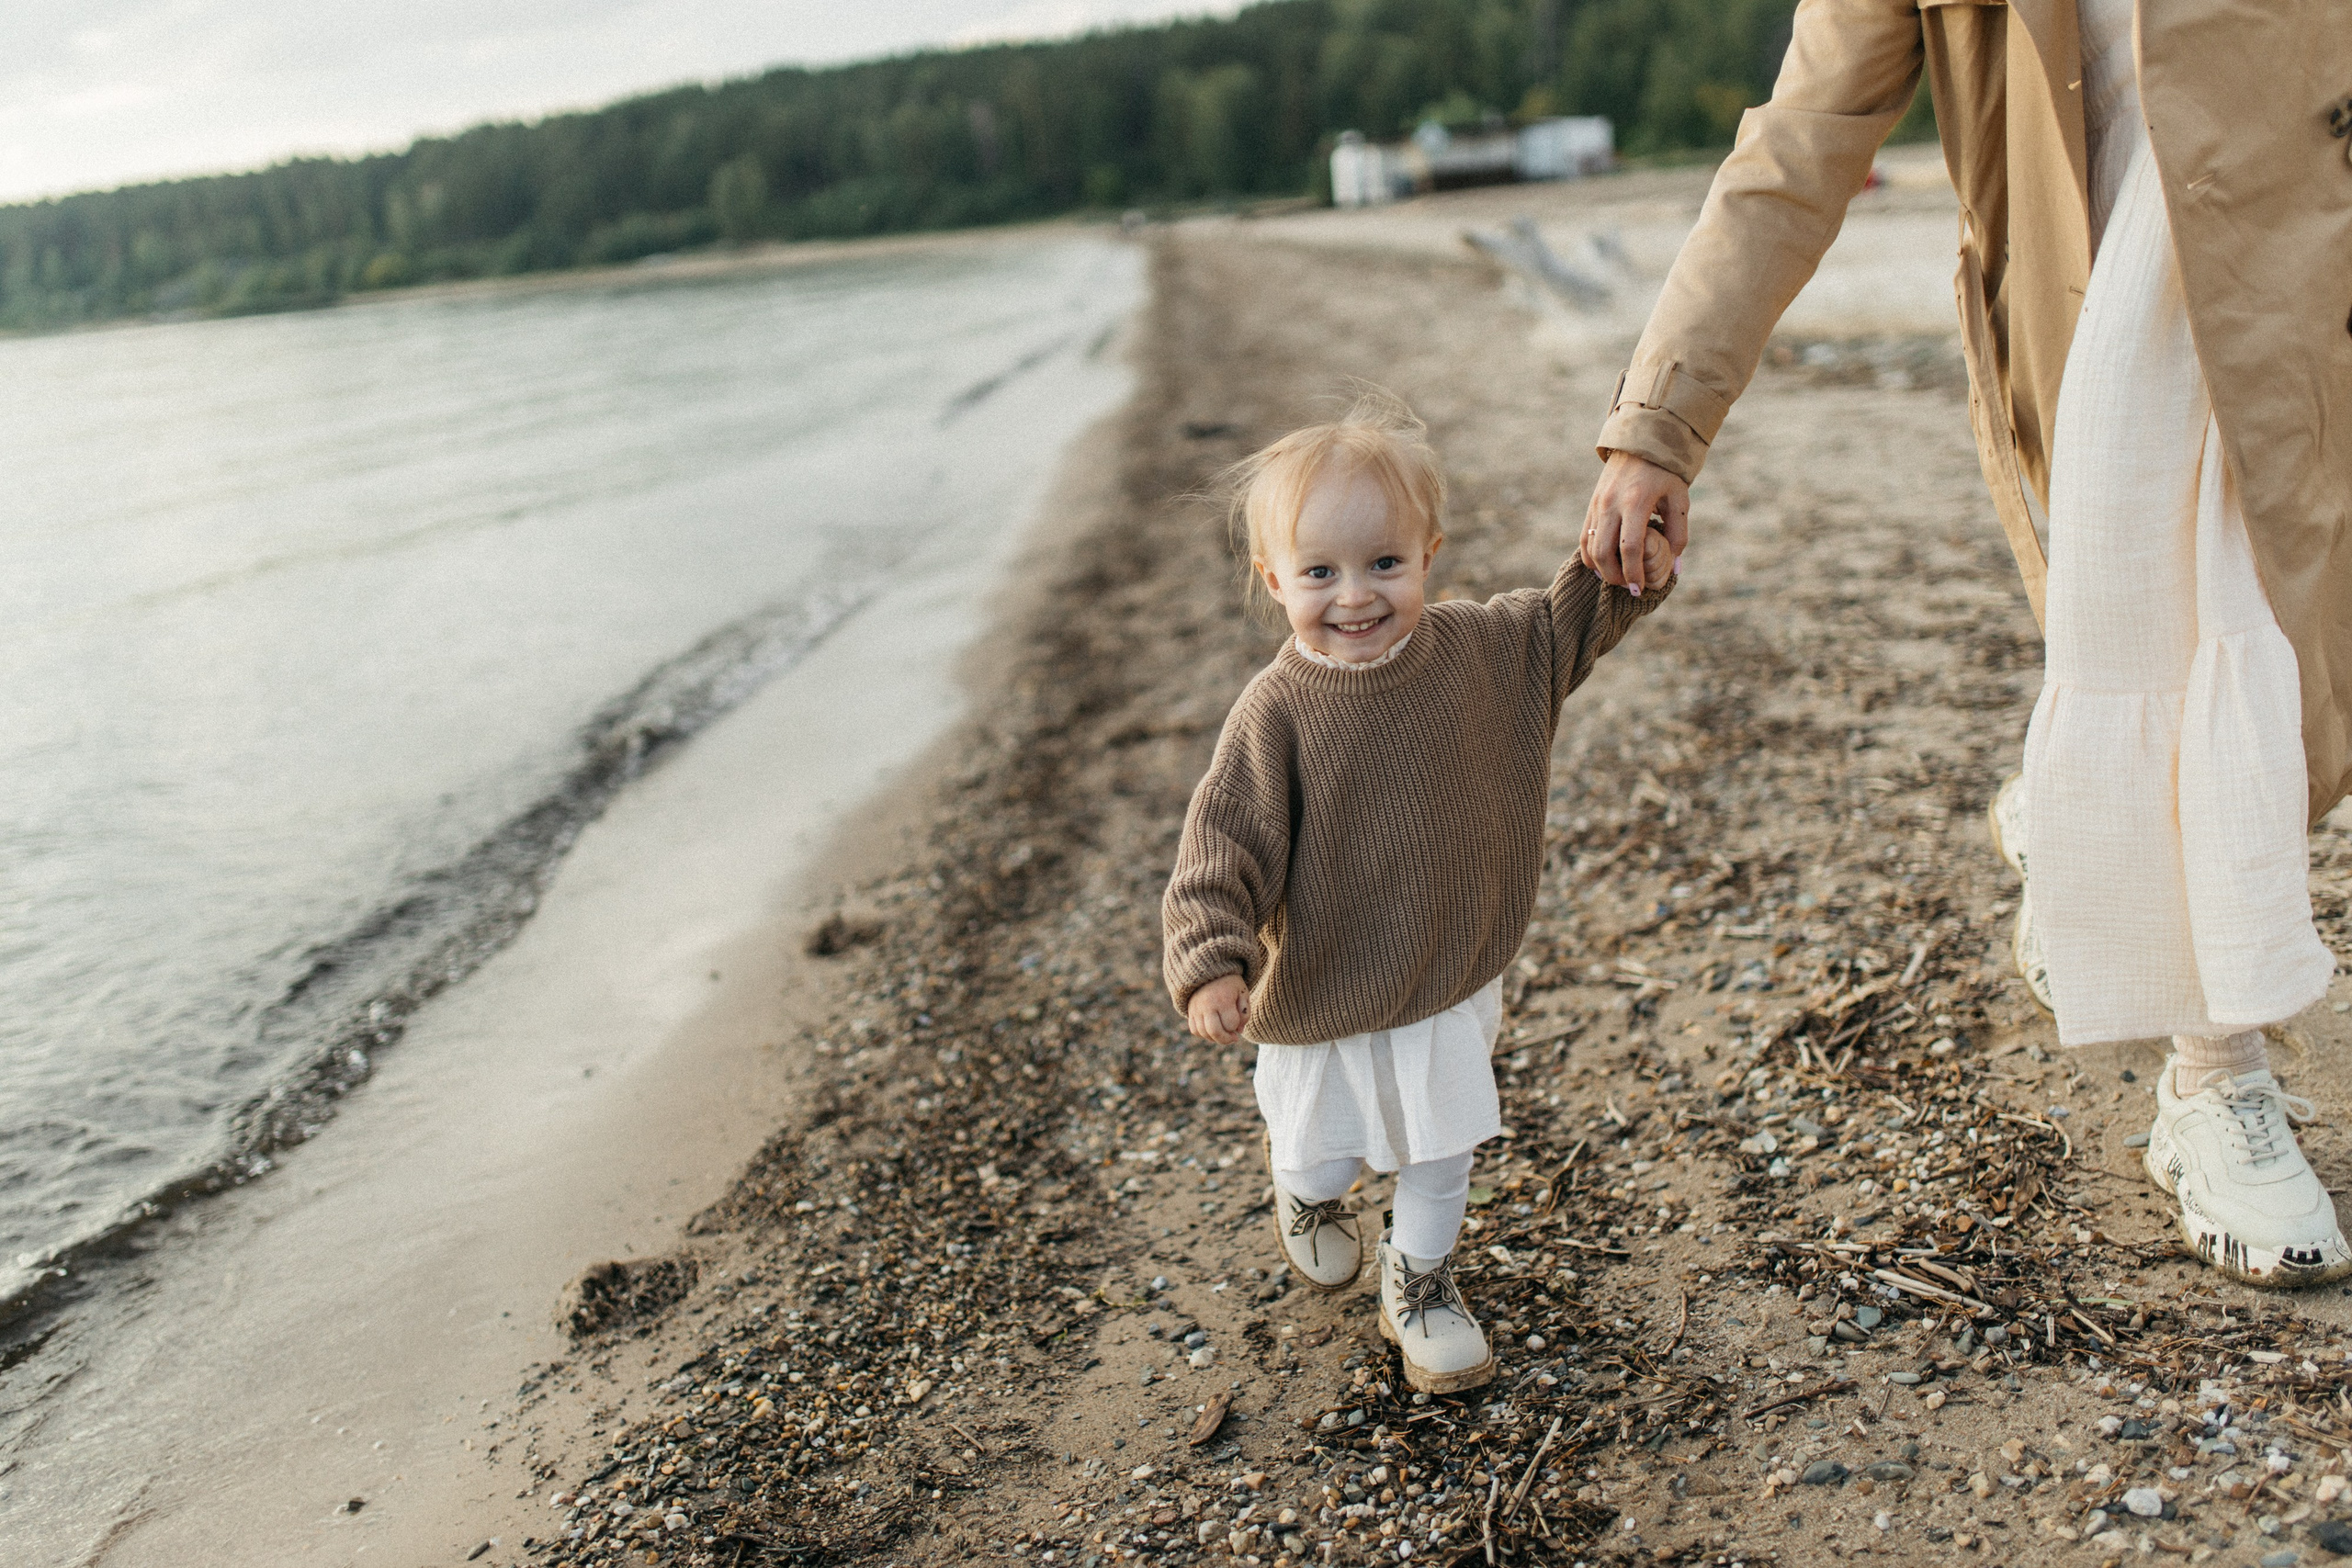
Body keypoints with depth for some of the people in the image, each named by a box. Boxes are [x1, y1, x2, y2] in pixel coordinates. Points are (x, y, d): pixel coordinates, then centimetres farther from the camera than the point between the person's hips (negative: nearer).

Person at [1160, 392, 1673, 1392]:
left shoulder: (1477, 648, -9)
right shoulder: (1276, 715, -24)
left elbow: (1562, 628, 10)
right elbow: (1225, 843, -25)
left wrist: (1627, 572, -8)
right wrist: (1213, 963, -38)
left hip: (1452, 982, 4)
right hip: (1328, 999, -3)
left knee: (1442, 1152, 19)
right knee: (1324, 1153, 18)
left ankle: (1419, 1284, 46)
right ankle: (1304, 1188, 55)